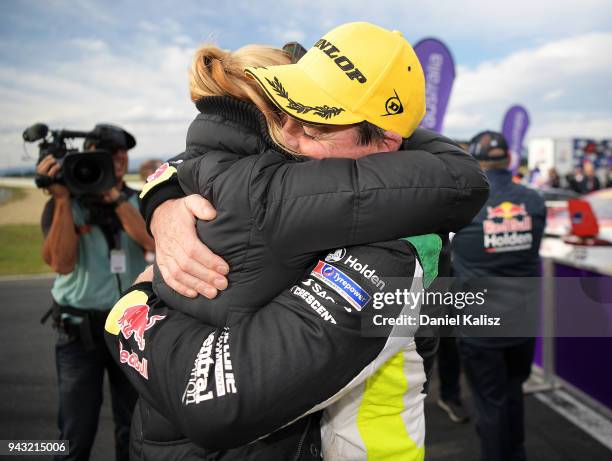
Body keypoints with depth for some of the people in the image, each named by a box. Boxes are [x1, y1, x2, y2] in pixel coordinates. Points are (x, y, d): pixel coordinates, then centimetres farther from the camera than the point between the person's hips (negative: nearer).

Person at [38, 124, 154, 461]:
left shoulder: (138, 202, 2)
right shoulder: (64, 205, -4)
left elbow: (153, 242, -18)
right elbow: (62, 263, -19)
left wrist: (114, 196, -24)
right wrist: (62, 198, -22)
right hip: (79, 329, -2)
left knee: (135, 431, 14)